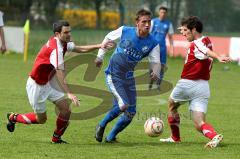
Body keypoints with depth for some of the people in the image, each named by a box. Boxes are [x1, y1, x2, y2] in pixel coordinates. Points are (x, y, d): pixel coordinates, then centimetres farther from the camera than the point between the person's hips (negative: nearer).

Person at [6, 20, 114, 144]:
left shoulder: (63, 43, -2)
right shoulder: (56, 48, -31)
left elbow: (80, 49, 11)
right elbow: (59, 74, -39)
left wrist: (99, 46, -2)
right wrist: (69, 93, -46)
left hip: (48, 83, 8)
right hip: (36, 86, -8)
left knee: (65, 109, -6)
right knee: (41, 119, 5)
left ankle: (56, 138, 11)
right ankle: (14, 117, 29)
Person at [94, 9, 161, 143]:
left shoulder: (153, 44, -7)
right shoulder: (125, 31, -11)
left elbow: (156, 62, -5)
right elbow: (108, 38, 6)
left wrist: (156, 73, -27)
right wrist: (100, 56, 10)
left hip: (128, 77, 5)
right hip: (113, 75, -5)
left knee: (131, 113, 2)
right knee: (124, 105, -22)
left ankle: (111, 137, 20)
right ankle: (102, 126, 0)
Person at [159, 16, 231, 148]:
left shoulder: (196, 44, -15)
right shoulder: (206, 41, 11)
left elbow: (207, 52, -38)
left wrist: (218, 57, -57)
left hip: (187, 84, -7)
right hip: (203, 87, 7)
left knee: (171, 106, 25)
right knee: (199, 124, 1)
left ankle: (175, 137, 35)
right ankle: (214, 136, -29)